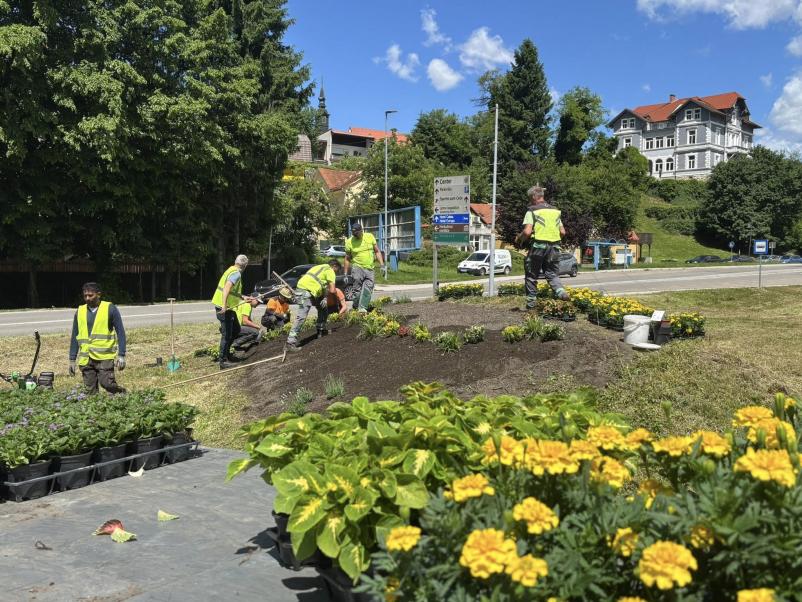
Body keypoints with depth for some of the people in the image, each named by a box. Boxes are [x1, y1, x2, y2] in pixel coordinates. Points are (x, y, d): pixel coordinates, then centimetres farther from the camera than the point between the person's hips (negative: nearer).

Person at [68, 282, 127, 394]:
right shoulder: (80, 311, 11)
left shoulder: (110, 309, 0)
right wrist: (72, 360, 13)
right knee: (90, 391, 3)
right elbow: (74, 337, 16)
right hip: (85, 359, 4)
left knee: (107, 384, -14)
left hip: (104, 357, -4)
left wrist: (121, 356, -7)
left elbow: (120, 333, -1)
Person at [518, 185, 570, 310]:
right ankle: (560, 291, -14)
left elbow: (527, 232, -15)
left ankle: (531, 302, 13)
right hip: (554, 247, 5)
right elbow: (563, 232, 11)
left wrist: (520, 238, 5)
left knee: (531, 275, 9)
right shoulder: (556, 211, 13)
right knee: (552, 273, 13)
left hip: (538, 246, -4)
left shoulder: (532, 211, -5)